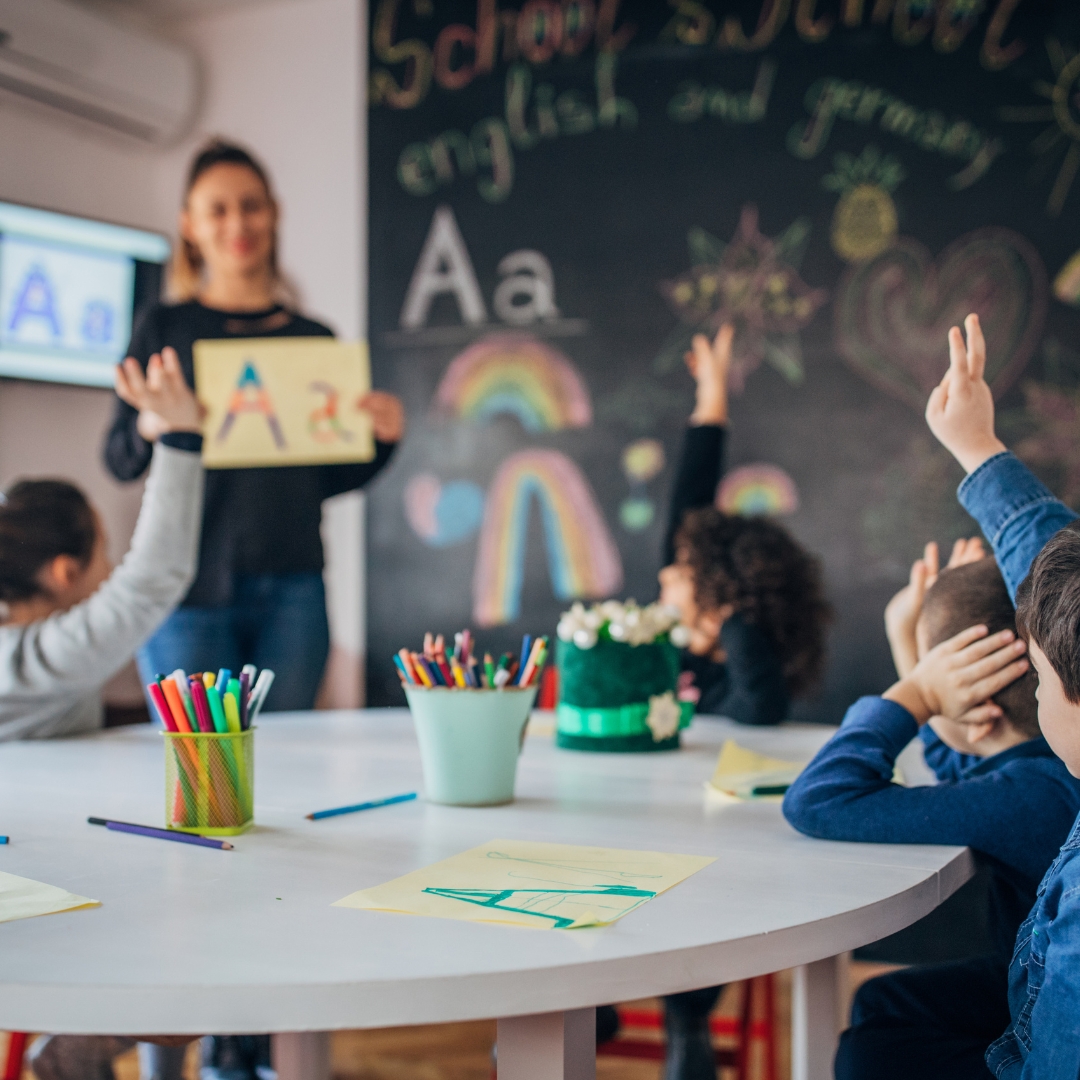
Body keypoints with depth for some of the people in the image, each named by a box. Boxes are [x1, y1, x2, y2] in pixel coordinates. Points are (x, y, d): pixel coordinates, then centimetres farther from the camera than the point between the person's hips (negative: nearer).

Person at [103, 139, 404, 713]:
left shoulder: (315, 338, 12)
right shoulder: (164, 327, 6)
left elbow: (329, 479, 13)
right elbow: (118, 461, 3)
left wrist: (383, 435, -4)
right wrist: (150, 427, -18)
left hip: (292, 591, 2)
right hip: (191, 582, -2)